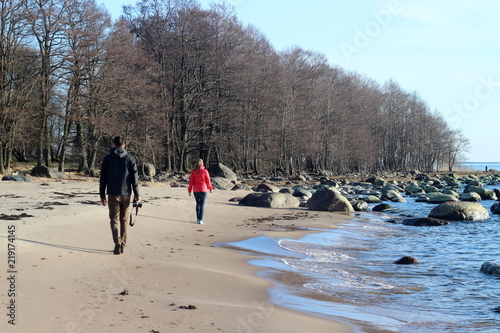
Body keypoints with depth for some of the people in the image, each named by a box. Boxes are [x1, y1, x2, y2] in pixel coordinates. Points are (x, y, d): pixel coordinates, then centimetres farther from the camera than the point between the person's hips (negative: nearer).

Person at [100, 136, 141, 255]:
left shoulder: (107, 159, 2)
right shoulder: (130, 159, -1)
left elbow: (103, 179, 3)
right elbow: (134, 178, -3)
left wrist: (102, 195, 9)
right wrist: (137, 194, 0)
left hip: (112, 194, 0)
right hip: (126, 194, 0)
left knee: (114, 218, 3)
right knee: (124, 219, 12)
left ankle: (117, 242, -19)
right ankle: (123, 245, 16)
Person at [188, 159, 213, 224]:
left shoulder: (193, 171, 0)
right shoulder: (205, 171, -6)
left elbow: (191, 181, 1)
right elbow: (208, 181, -2)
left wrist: (189, 190, 7)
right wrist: (210, 188, 12)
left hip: (196, 190, 3)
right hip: (203, 189, -3)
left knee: (198, 204, 18)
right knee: (202, 205, -1)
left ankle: (198, 218, 21)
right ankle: (200, 220, -6)